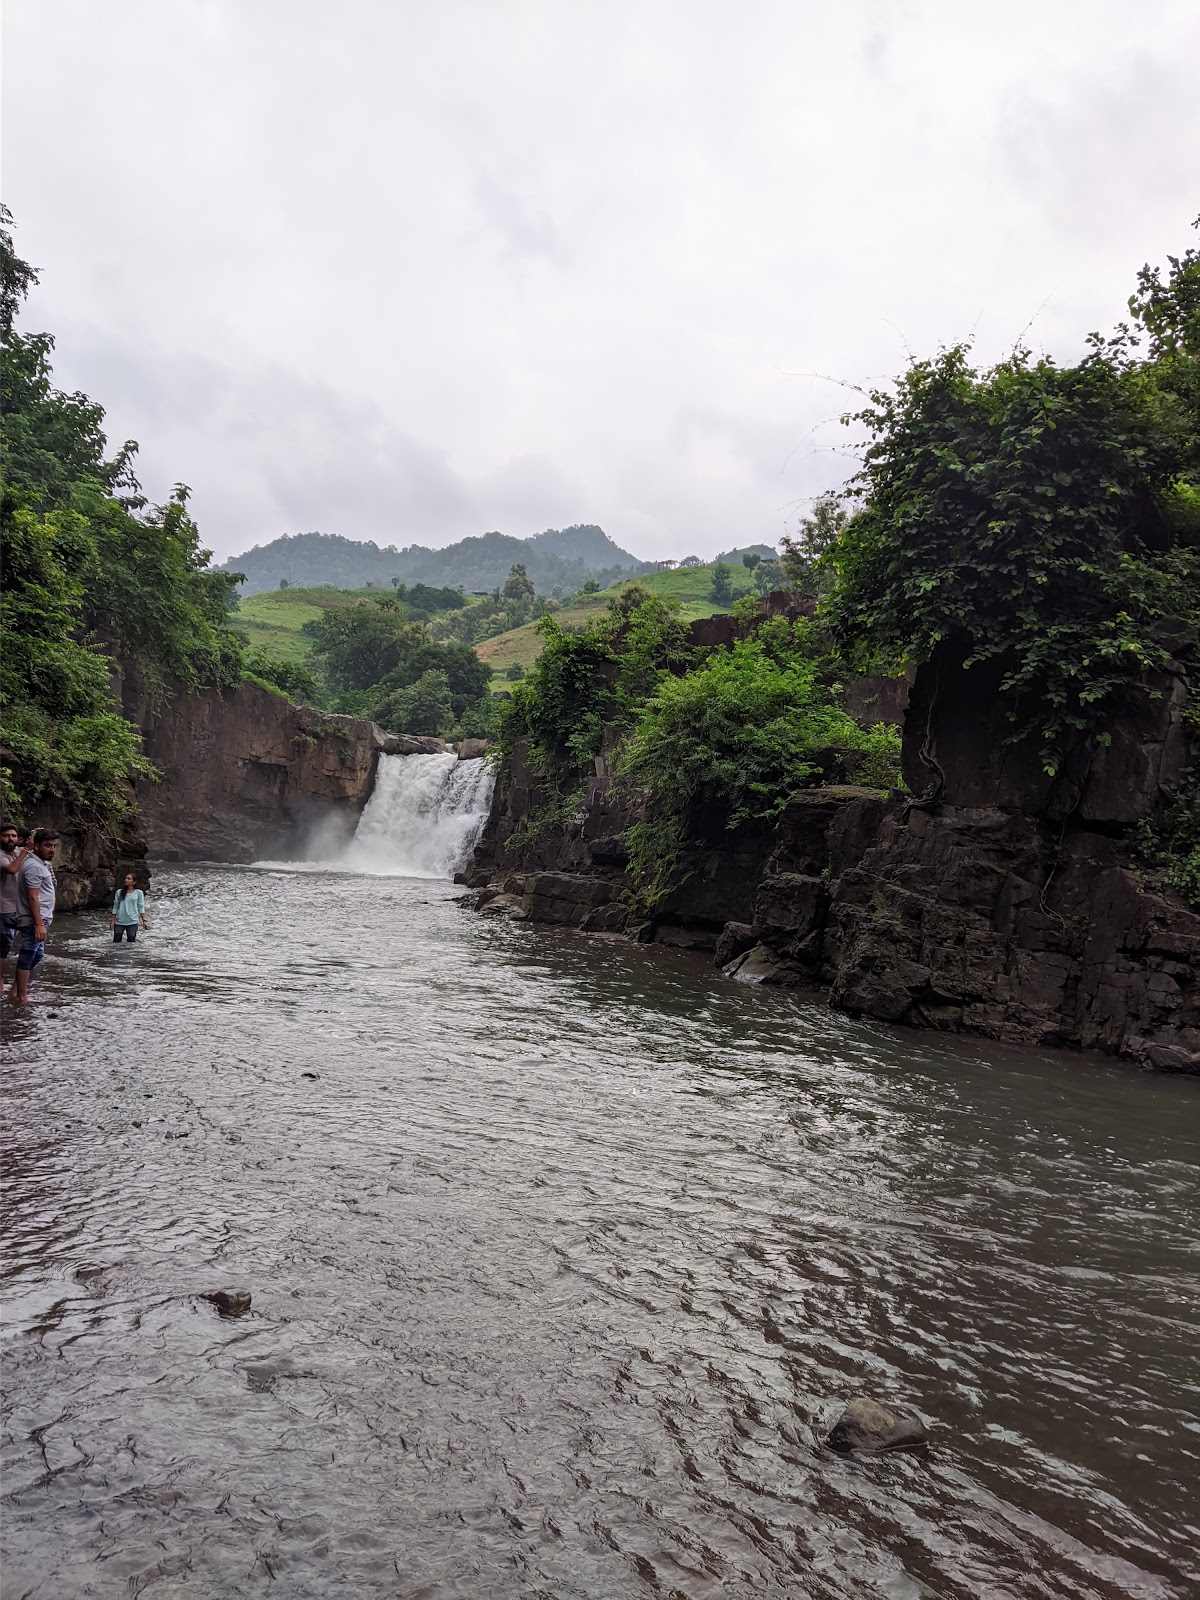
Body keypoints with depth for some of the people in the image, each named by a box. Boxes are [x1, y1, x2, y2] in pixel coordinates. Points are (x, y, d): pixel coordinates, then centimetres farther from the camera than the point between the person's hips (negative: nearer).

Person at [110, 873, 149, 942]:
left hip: (132, 922, -2)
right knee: (116, 941, 1)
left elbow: (141, 907, 3)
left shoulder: (138, 892, 2)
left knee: (131, 942, 0)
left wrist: (144, 920, -3)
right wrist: (112, 920, 5)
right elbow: (115, 907, 9)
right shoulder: (119, 892, 7)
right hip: (119, 922, 2)